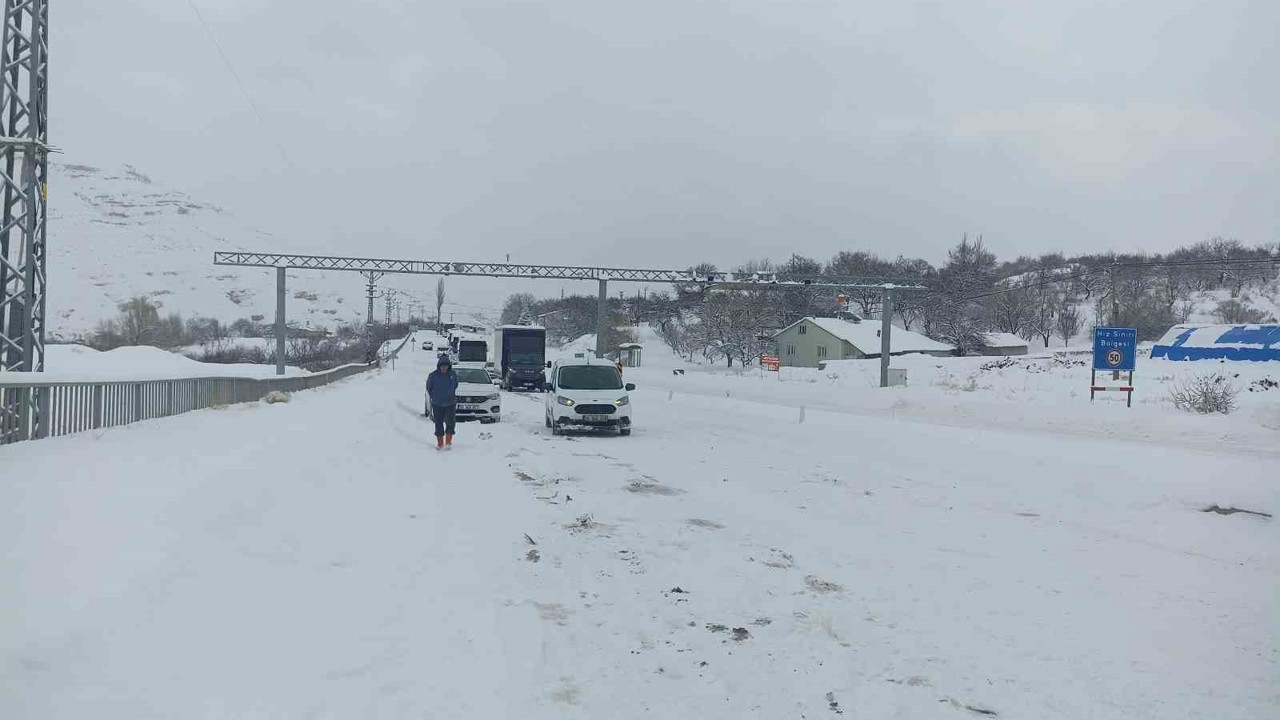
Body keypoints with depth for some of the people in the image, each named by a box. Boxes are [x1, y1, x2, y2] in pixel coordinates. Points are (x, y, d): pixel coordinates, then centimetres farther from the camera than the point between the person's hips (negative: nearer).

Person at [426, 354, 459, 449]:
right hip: (437, 405, 0)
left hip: (450, 404, 1)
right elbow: (428, 388, 6)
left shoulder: (453, 374, -3)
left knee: (450, 423, -6)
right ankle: (440, 443, 18)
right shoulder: (433, 375, -8)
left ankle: (448, 441, 9)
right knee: (438, 424, 6)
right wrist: (434, 397, 9)